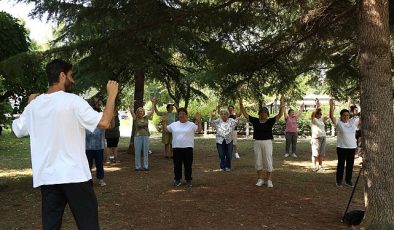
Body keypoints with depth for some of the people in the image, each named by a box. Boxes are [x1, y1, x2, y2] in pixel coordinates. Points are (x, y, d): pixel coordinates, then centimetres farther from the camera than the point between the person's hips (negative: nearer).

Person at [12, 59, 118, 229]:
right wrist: (112, 95, -6)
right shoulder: (72, 101, -12)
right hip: (75, 175, -5)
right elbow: (104, 122, -19)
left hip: (46, 177, 6)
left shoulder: (34, 104, 4)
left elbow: (18, 130, 18)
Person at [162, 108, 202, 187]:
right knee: (177, 165, 9)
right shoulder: (174, 124, 9)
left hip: (188, 148, -2)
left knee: (188, 165, 5)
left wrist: (198, 121, -19)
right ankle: (177, 179, 21)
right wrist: (164, 121, -3)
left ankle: (188, 180, 17)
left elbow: (199, 129, -7)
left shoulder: (191, 124, 2)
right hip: (176, 148, 2)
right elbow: (165, 129, 10)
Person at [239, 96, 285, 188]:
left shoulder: (270, 121, -1)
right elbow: (245, 114, 6)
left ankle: (269, 180, 12)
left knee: (268, 162, 2)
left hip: (267, 142, -2)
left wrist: (282, 104, -19)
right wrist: (241, 104, -3)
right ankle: (260, 179, 21)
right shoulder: (255, 121, 5)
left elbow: (280, 115, -10)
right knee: (258, 162, 8)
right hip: (257, 143, 2)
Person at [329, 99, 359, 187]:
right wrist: (332, 106, -32)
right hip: (341, 147, -4)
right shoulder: (338, 123, -6)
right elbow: (331, 116, -20)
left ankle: (348, 180, 24)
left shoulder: (353, 122, 5)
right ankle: (339, 180, 17)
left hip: (352, 147, 4)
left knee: (350, 164, 11)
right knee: (341, 164, 4)